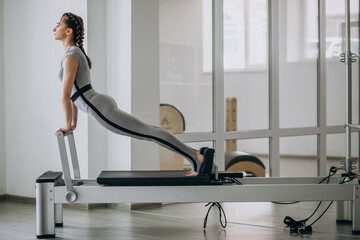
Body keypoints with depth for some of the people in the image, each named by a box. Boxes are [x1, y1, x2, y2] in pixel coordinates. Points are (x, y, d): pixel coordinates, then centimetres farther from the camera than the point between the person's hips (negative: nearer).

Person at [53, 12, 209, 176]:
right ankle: (195, 153, 17)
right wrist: (74, 123, 27)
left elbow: (65, 96, -16)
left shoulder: (71, 57, -14)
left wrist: (68, 125, -6)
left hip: (101, 110, -10)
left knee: (149, 132, -7)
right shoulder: (76, 52, 18)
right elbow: (74, 92, 24)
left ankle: (196, 158, -4)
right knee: (148, 132, 13)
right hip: (104, 106, 10)